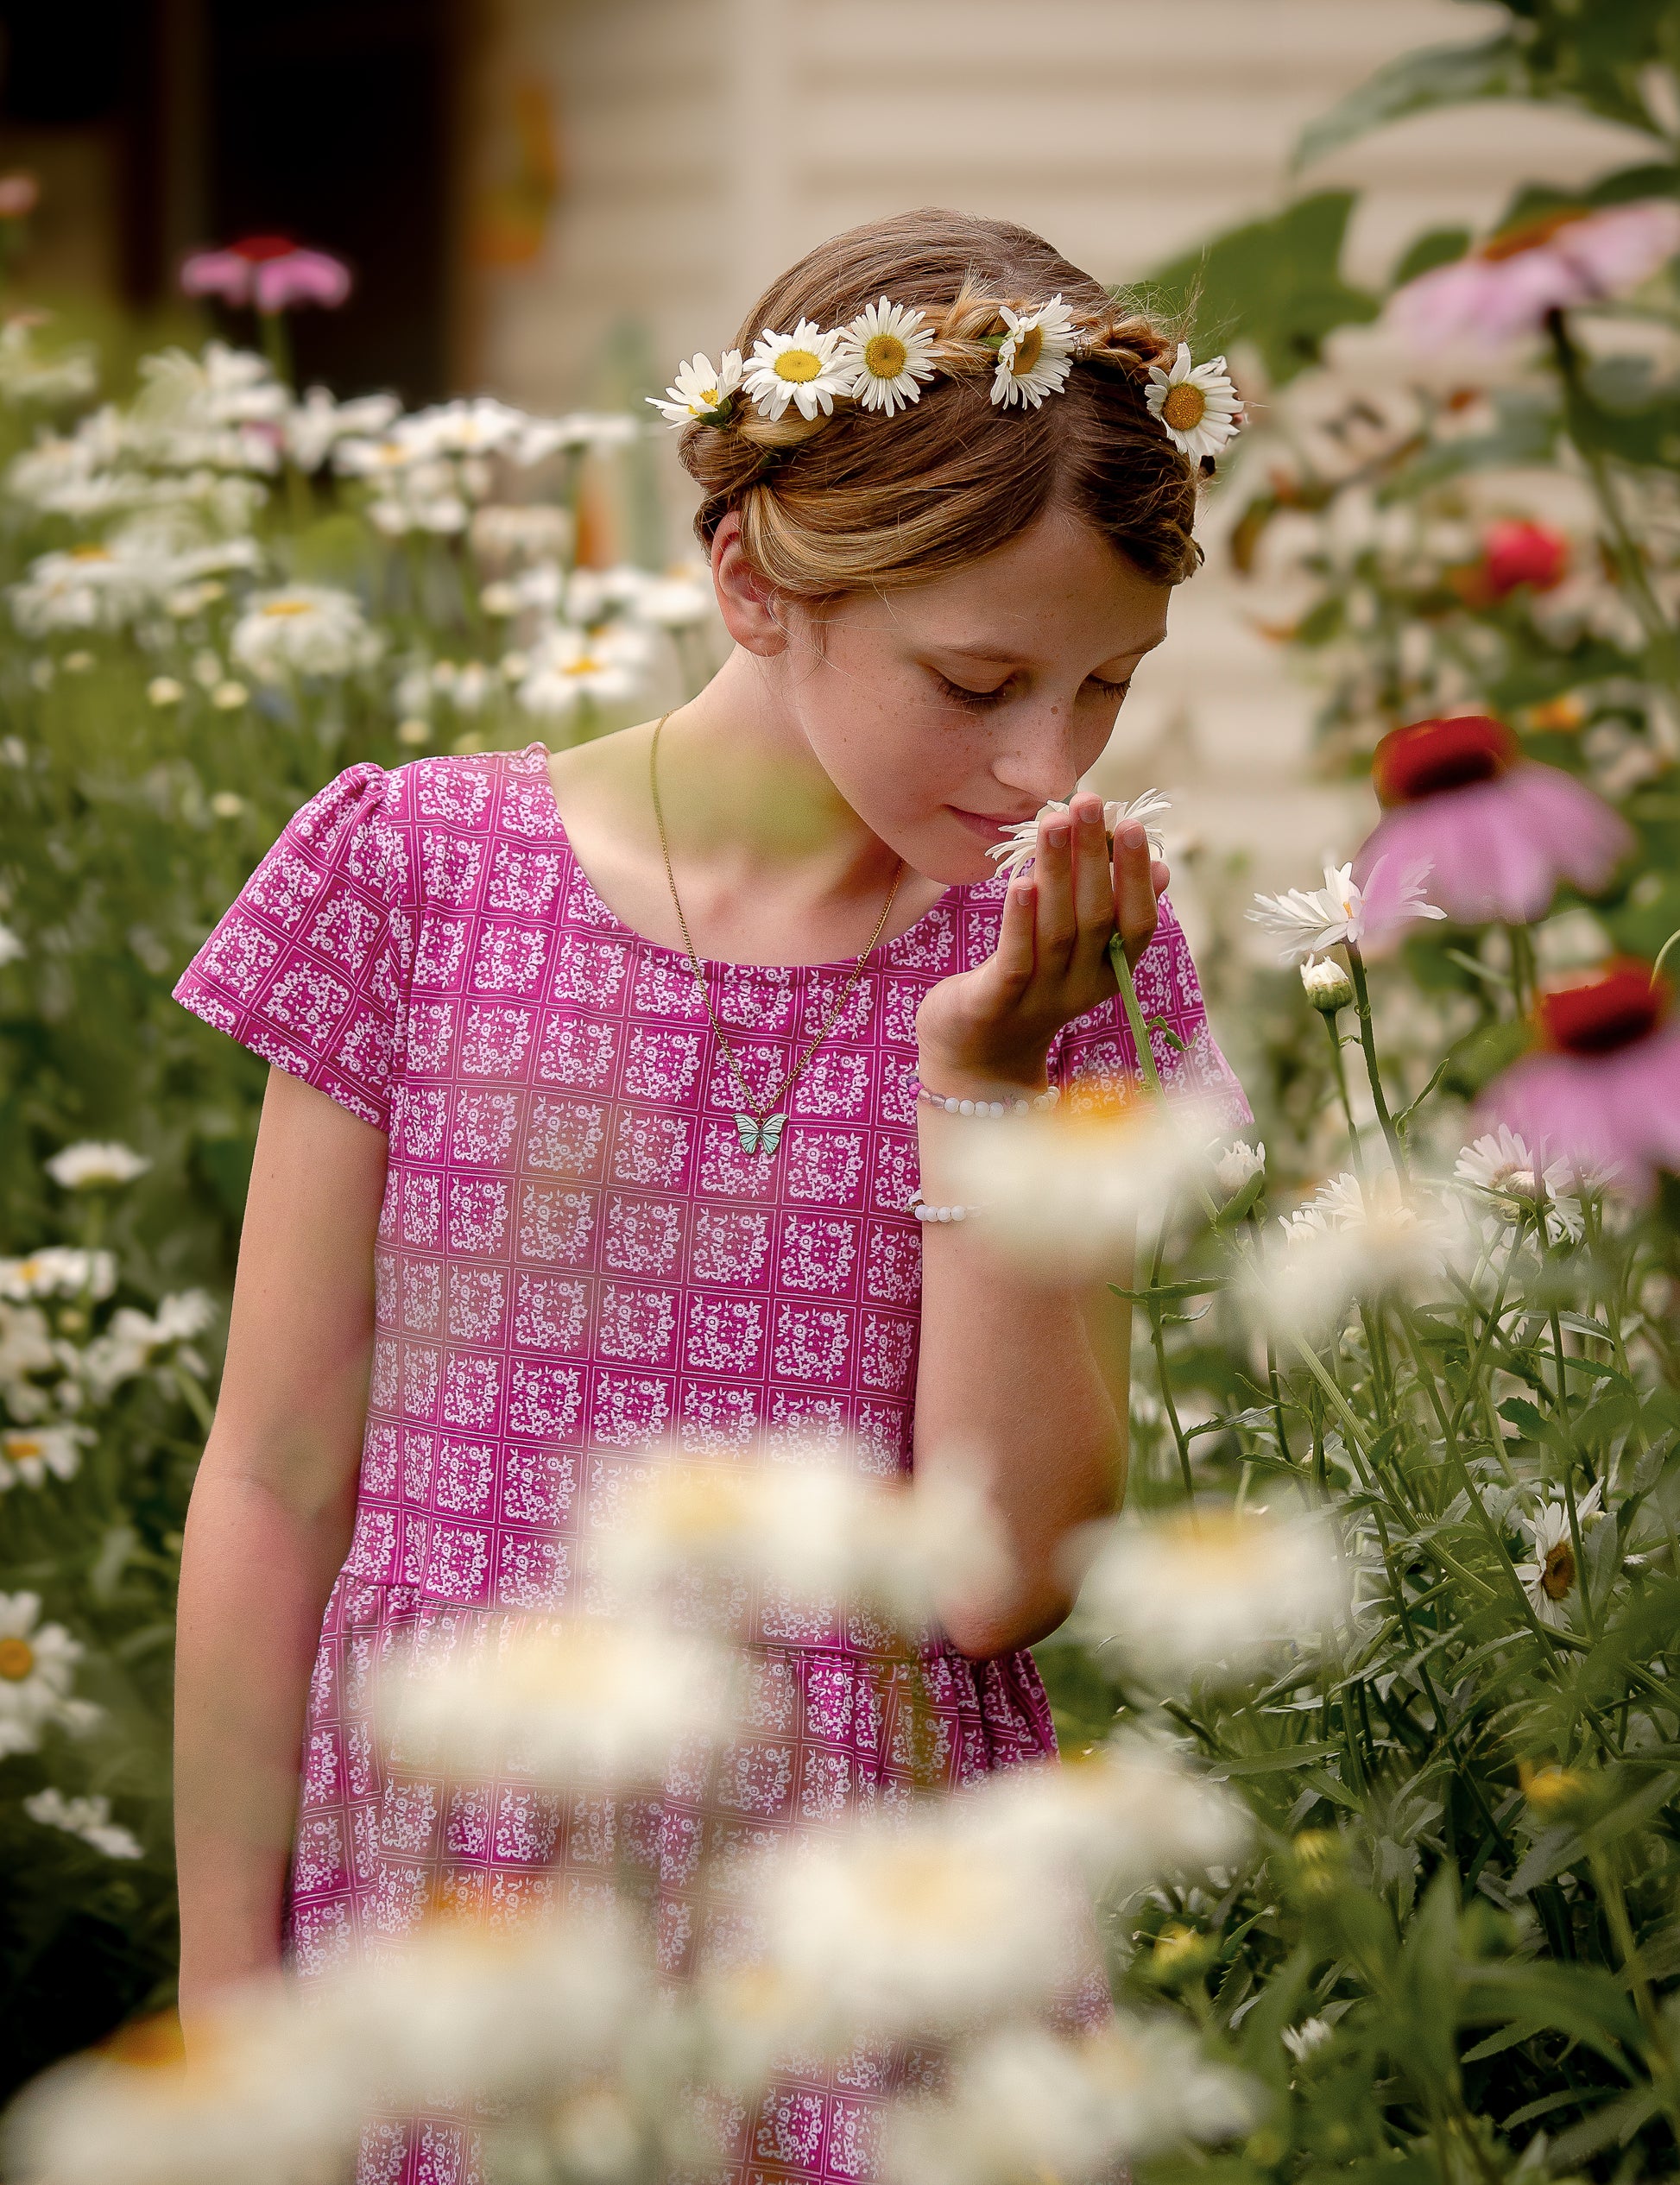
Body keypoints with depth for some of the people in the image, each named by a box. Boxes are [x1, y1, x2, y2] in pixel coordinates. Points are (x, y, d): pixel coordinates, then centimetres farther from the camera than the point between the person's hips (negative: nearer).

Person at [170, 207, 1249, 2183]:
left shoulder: (1066, 956, 0)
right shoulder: (414, 874, -4)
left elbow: (1009, 1570, -7)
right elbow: (275, 1490, 0)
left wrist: (980, 1074, -14)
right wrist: (223, 2012, 1)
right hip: (447, 1932, -1)